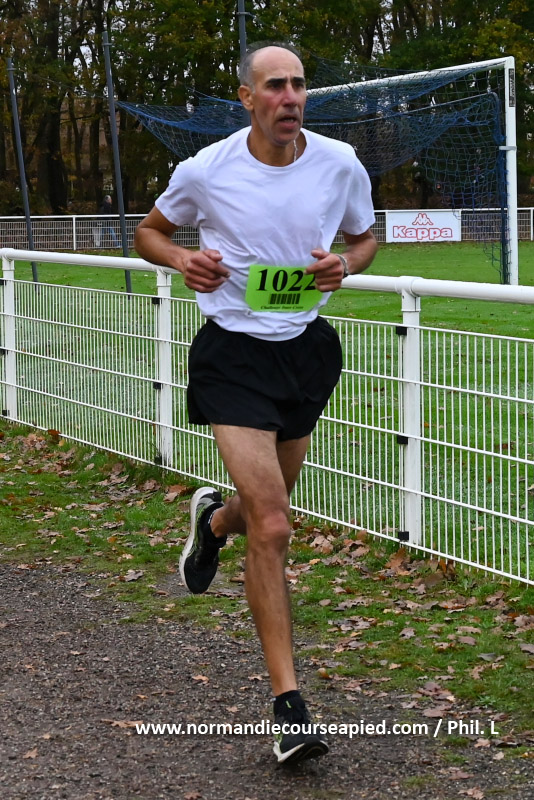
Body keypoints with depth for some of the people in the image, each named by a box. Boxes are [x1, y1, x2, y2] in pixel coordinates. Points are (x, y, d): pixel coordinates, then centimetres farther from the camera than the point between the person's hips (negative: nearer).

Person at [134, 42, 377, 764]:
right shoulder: (205, 171, -9)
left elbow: (364, 237, 14)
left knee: (265, 511, 20)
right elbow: (150, 230, 9)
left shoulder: (341, 165, -4)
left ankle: (213, 519, 60)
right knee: (272, 528, -15)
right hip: (234, 356, -4)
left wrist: (345, 263, -9)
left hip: (307, 348, 4)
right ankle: (288, 705, -8)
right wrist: (182, 259, -13)